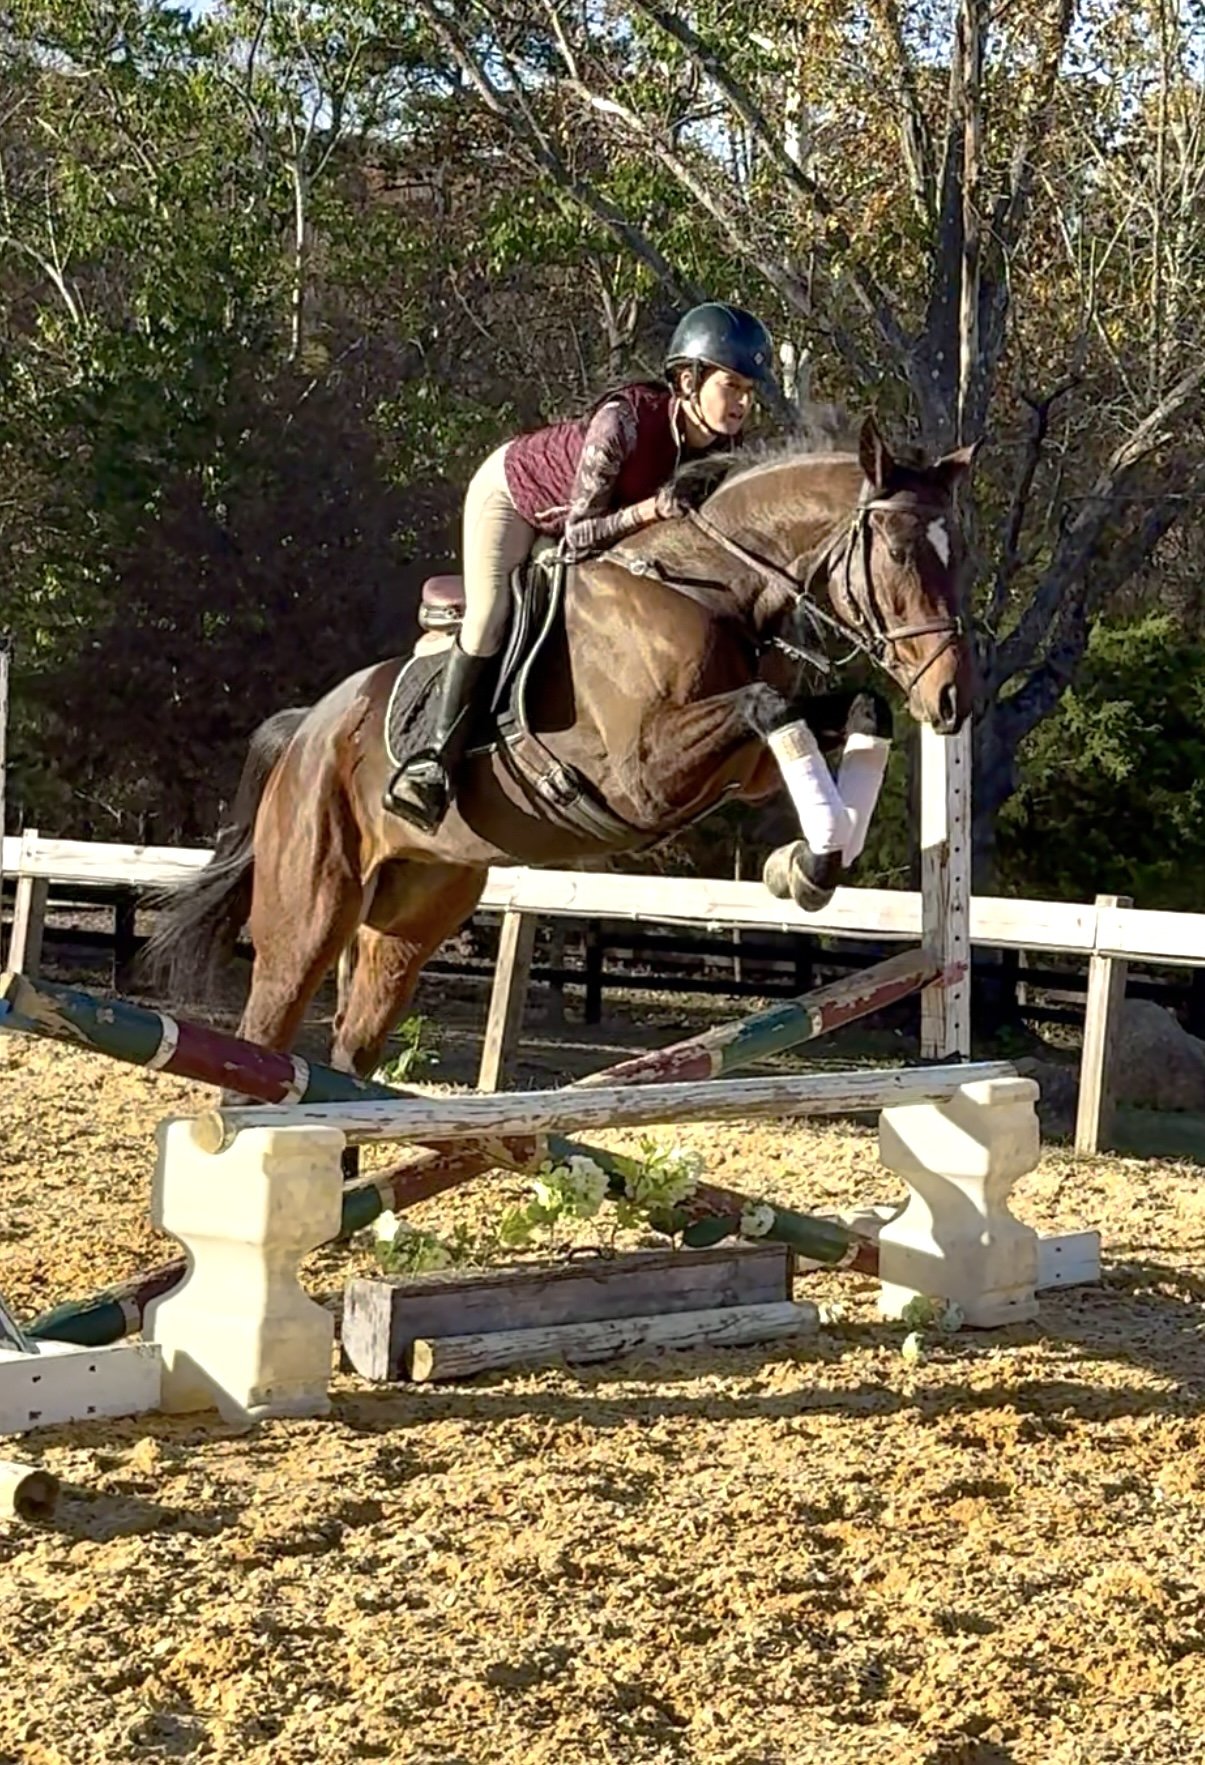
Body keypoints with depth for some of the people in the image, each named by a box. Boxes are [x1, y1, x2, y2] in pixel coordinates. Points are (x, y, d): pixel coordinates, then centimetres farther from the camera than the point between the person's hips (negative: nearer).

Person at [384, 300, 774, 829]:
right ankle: (438, 757, -10)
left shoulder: (724, 446, -25)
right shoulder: (624, 420, -43)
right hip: (513, 493, -6)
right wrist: (646, 510, -52)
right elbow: (577, 536, -38)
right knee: (488, 617, -19)